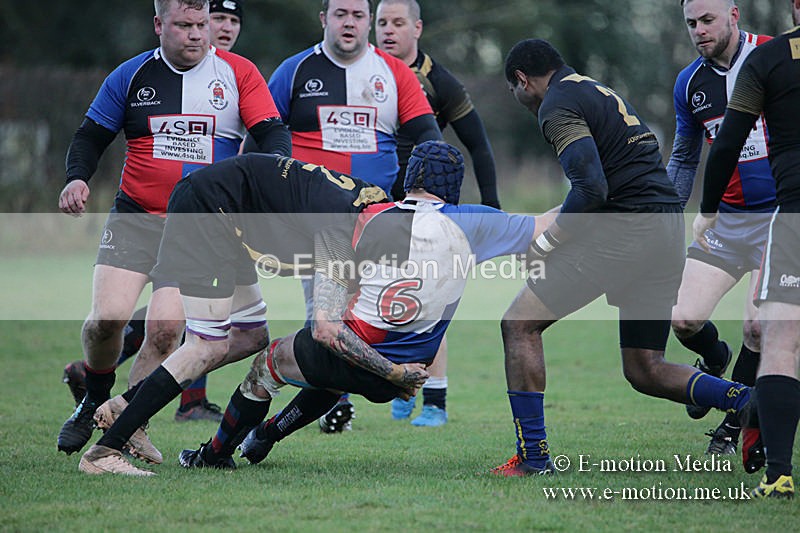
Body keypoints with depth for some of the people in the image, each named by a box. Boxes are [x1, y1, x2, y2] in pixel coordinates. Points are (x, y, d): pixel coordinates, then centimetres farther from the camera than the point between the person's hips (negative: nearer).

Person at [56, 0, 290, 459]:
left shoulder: (238, 73, 1)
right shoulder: (131, 76, 5)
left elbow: (272, 132, -4)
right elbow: (91, 136, 12)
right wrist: (77, 178, -7)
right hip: (136, 218, 1)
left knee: (166, 329, -13)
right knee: (108, 317, -14)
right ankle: (96, 401, 15)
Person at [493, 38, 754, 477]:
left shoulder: (557, 106, -5)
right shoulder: (600, 93, 24)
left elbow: (591, 188, -18)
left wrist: (548, 241, -5)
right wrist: (561, 222, 21)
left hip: (624, 228, -9)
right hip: (667, 231, 9)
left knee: (520, 324, 1)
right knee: (645, 372, 14)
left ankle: (533, 457, -2)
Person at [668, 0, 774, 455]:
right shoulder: (690, 83, 5)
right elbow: (684, 160, 20)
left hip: (783, 215, -4)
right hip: (726, 218, 4)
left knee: (759, 324, -15)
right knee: (683, 319, -8)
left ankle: (735, 423, 9)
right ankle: (715, 361, 30)